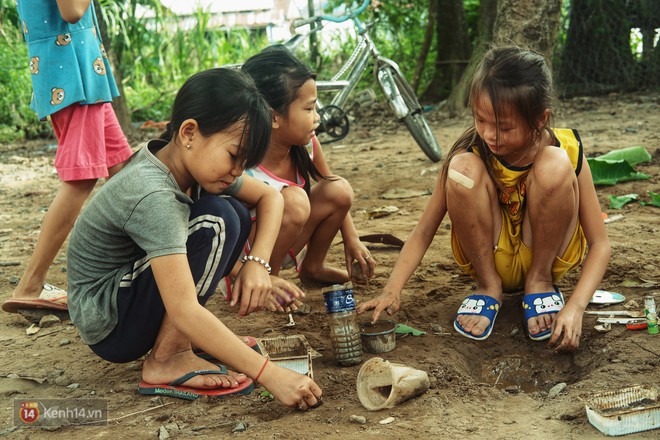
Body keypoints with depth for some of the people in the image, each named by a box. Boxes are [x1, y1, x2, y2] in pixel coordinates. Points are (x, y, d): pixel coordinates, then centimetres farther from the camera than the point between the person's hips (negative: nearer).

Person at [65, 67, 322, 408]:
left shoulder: (193, 162, -5)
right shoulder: (153, 195, -31)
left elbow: (269, 196, 7)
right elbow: (184, 312, -36)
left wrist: (258, 262, -12)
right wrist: (269, 374, -35)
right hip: (106, 329, -9)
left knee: (237, 215, 1)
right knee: (216, 221, -24)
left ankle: (176, 340, 2)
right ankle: (167, 360, -15)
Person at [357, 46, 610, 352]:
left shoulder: (567, 150, -18)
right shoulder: (471, 152, -18)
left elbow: (599, 244, -16)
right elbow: (423, 232, -15)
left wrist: (575, 307, -32)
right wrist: (392, 290, -30)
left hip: (547, 255, 0)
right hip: (490, 259, 1)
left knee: (555, 165, -29)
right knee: (463, 168, -28)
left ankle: (541, 282, -8)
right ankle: (488, 287, -8)